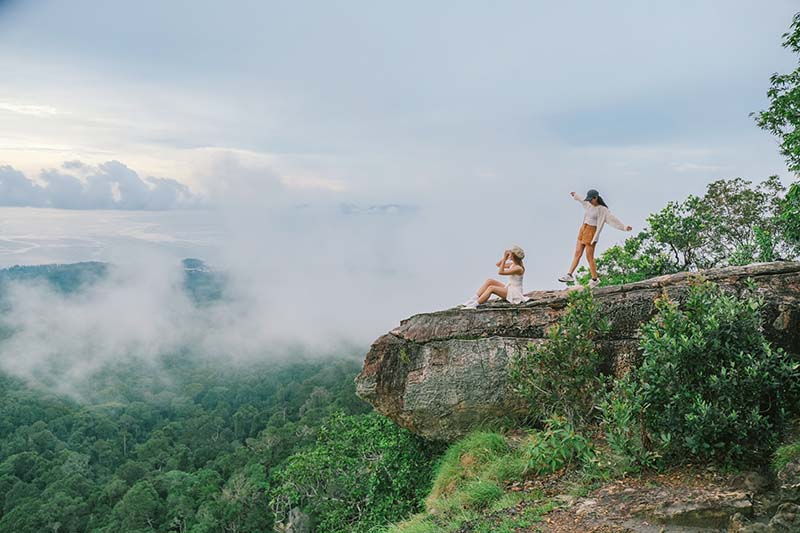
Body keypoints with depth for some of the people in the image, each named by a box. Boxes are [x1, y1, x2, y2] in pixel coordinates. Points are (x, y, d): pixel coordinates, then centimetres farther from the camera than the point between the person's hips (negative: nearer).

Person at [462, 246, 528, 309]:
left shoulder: (518, 268, -22)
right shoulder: (513, 264, 7)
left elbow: (500, 272, -27)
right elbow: (498, 264, 15)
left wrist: (505, 259, -24)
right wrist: (504, 258, 0)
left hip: (515, 292, -9)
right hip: (508, 288, 9)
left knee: (491, 288, -26)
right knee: (489, 281, -7)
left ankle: (474, 305, -26)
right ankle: (473, 299, -13)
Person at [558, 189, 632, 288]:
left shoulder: (603, 210, -12)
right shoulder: (589, 205, 8)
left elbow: (614, 219, -15)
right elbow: (583, 201, 30)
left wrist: (624, 227, -23)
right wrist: (575, 196, 47)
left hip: (591, 233, -7)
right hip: (583, 230, 7)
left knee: (589, 257, -3)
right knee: (577, 253, 4)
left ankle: (595, 279, 10)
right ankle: (570, 275, 5)